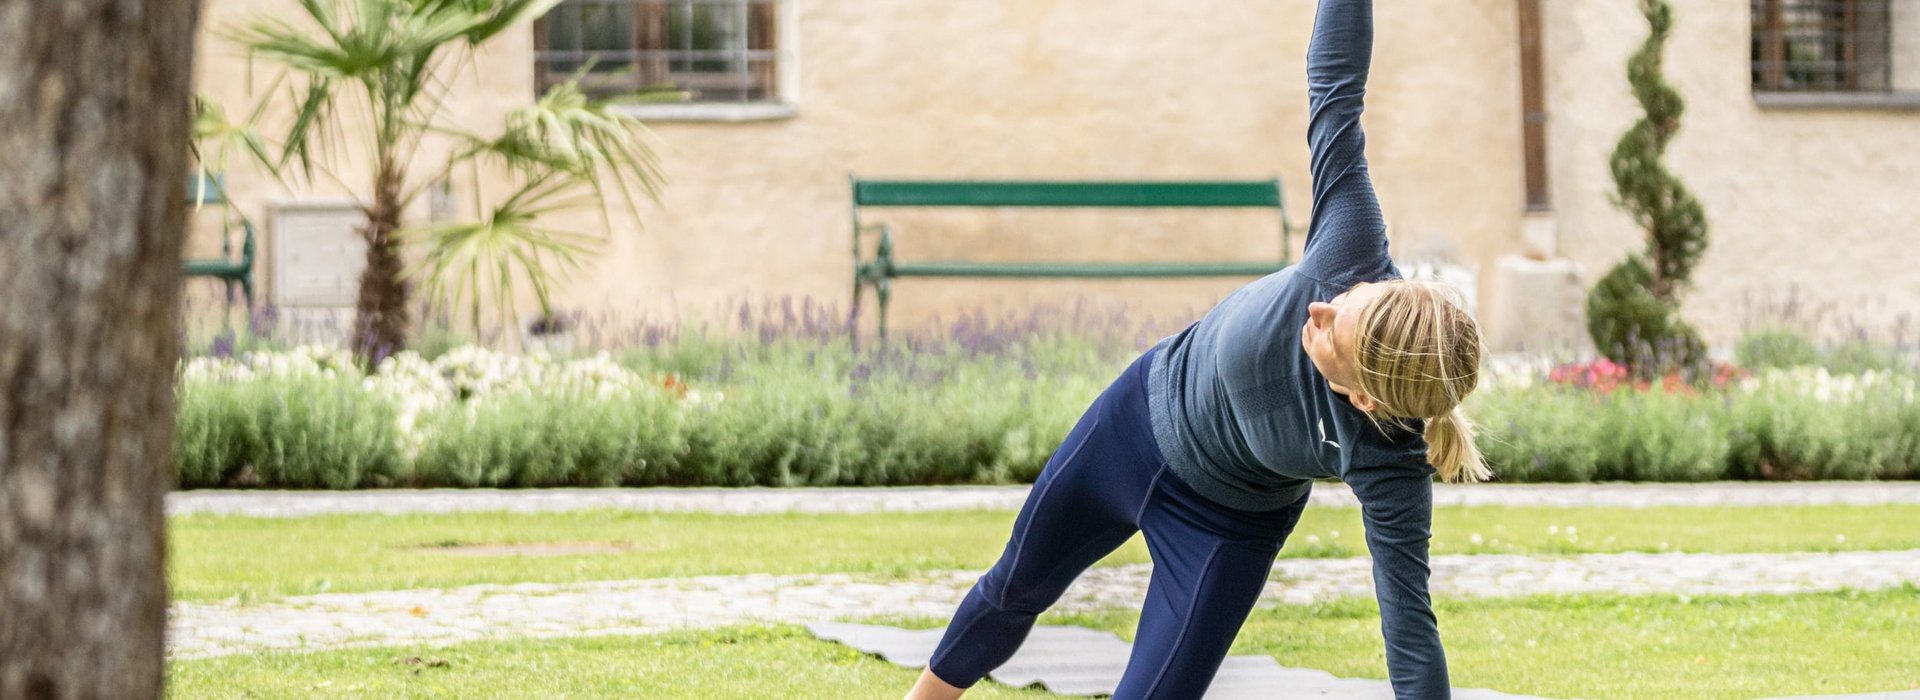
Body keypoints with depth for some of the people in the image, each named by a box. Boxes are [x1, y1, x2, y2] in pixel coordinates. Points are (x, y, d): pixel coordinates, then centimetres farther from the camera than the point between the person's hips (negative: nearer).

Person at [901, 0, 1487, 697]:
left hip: (1226, 527, -4)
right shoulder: (1350, 255, -38)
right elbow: (1334, 86, -32)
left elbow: (1411, 630, -34)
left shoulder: (1387, 471, -41)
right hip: (1148, 411, 4)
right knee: (1015, 588, 24)